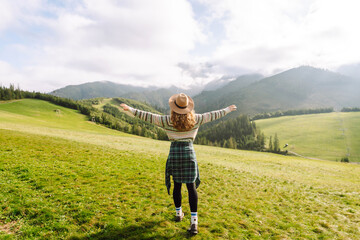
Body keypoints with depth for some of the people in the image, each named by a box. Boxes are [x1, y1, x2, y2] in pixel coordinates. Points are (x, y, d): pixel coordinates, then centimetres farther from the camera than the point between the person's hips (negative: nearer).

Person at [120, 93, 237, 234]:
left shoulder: (167, 120, -7)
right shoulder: (195, 119, -4)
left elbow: (148, 116, -4)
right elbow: (212, 115, 7)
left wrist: (130, 109, 5)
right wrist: (227, 110, 21)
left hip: (174, 154, 0)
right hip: (189, 153, 0)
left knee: (177, 185, 17)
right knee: (191, 187, 4)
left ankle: (178, 213, 35)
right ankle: (194, 221, 2)